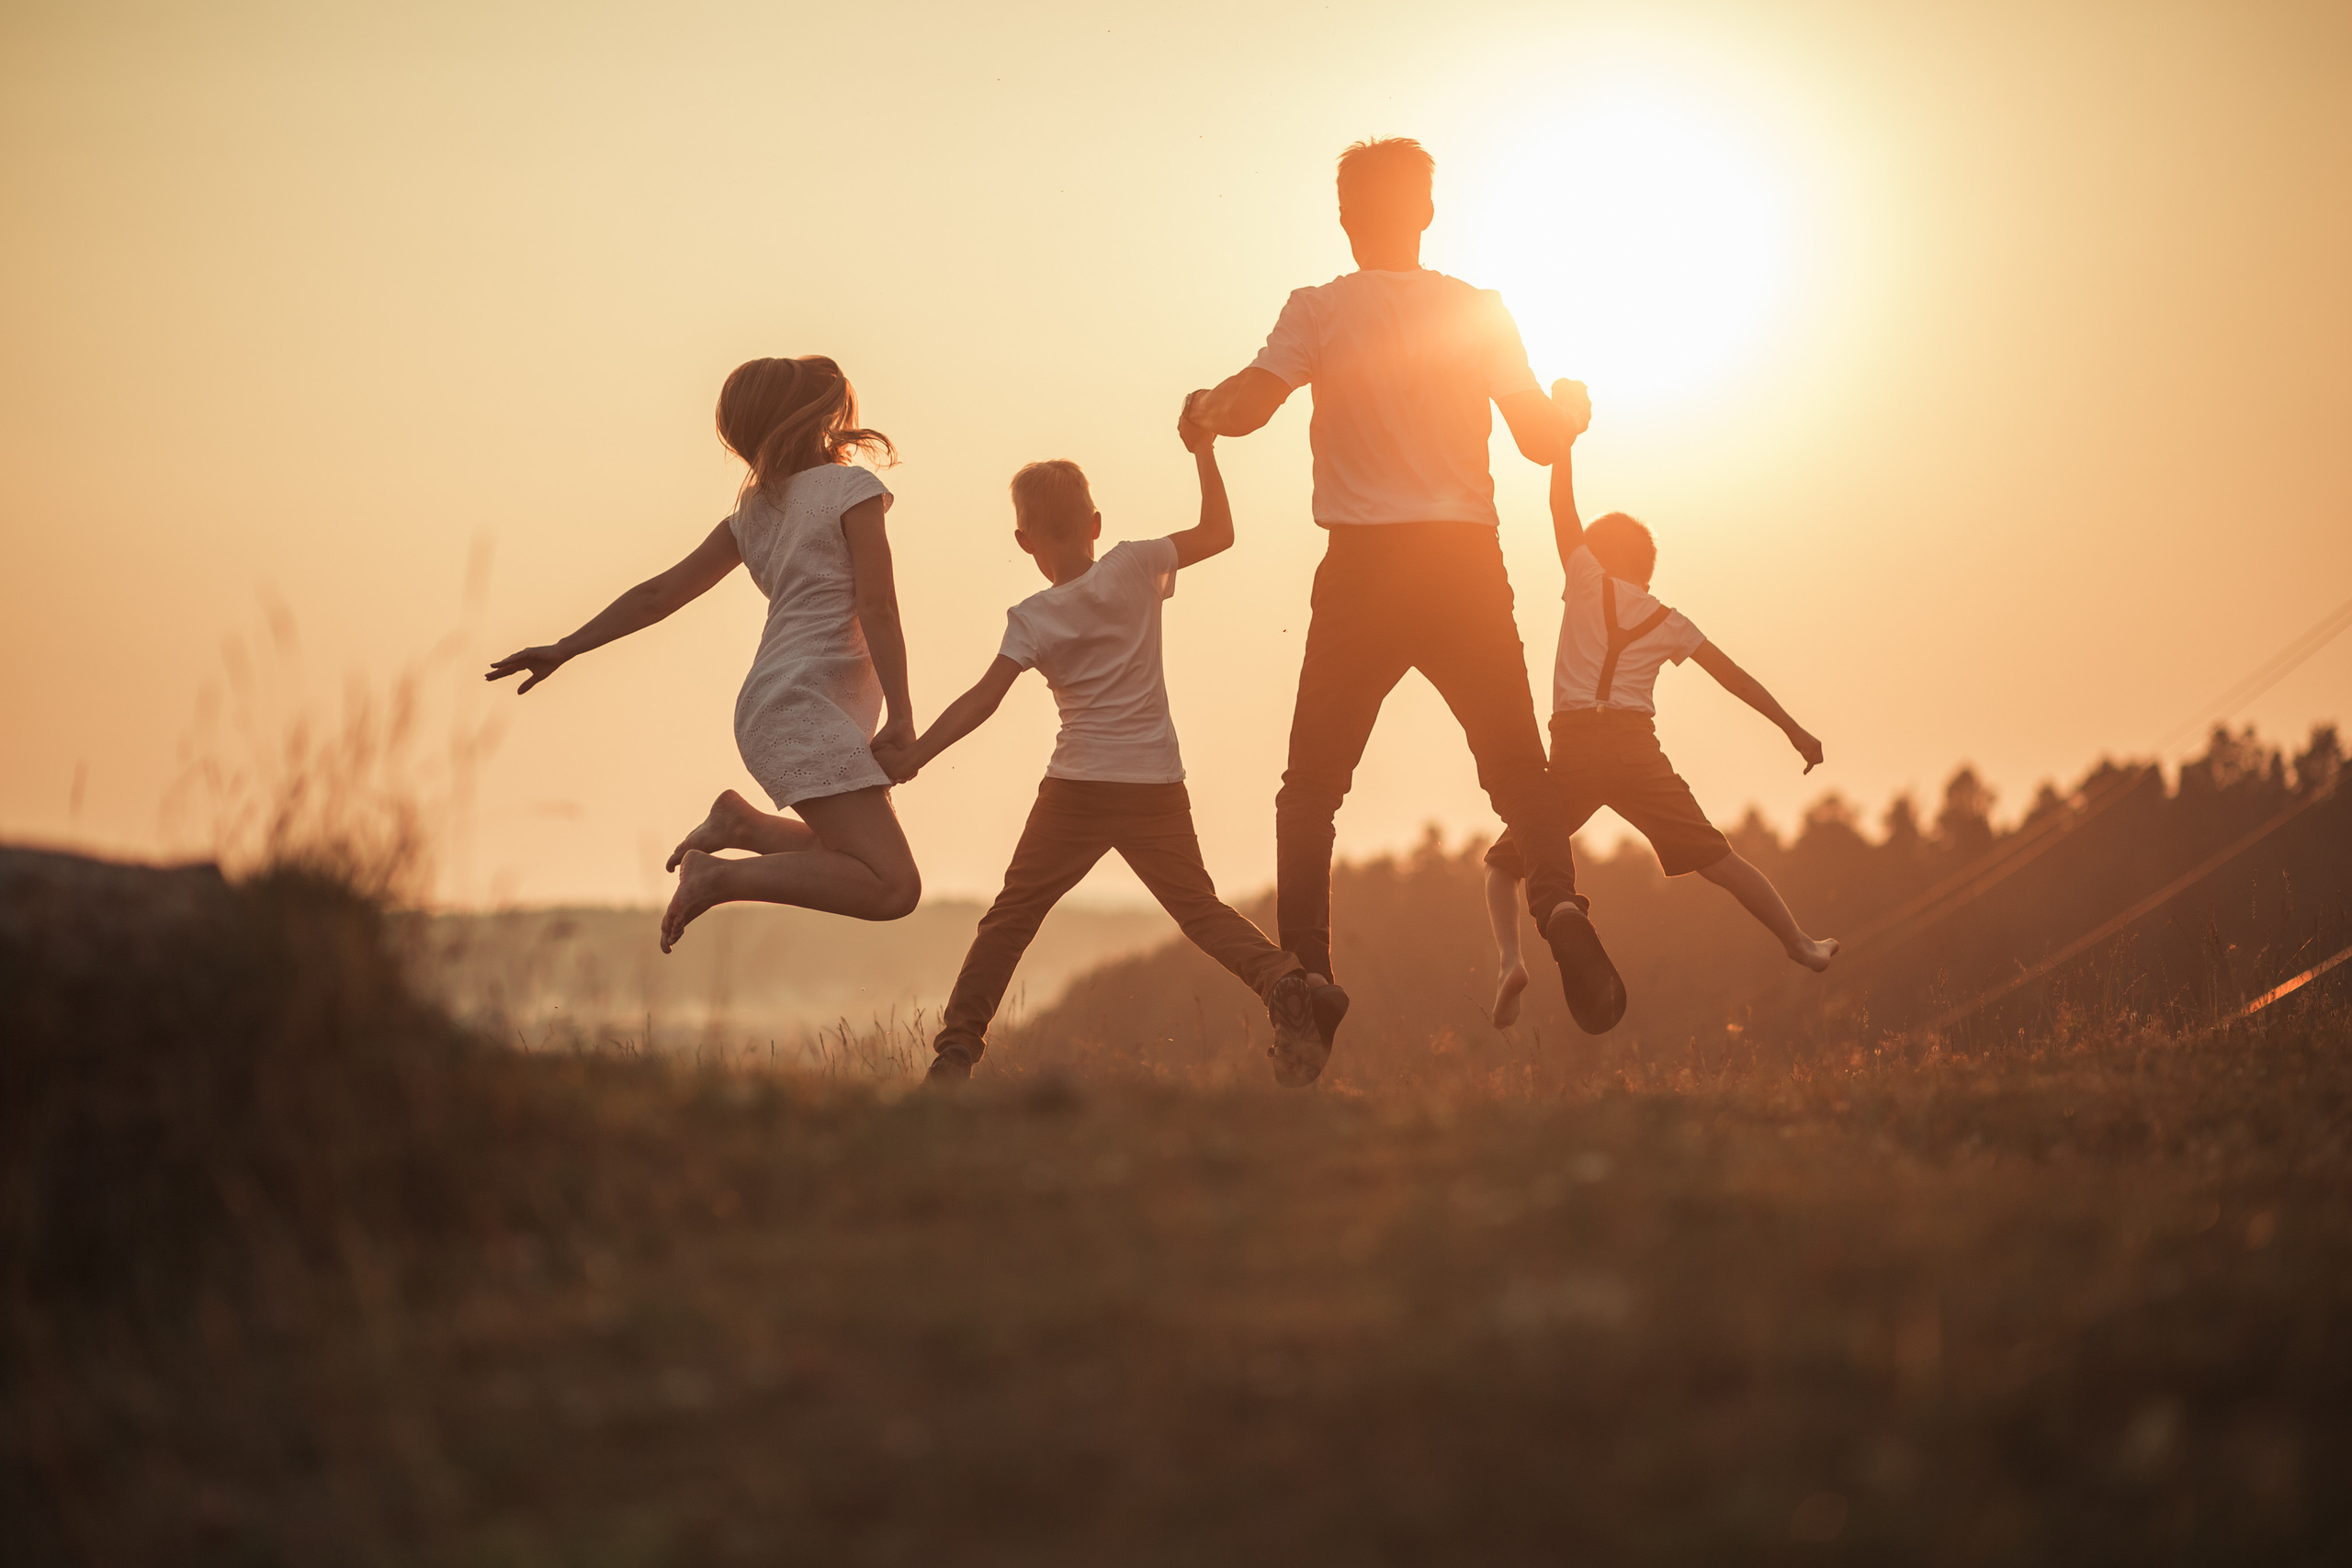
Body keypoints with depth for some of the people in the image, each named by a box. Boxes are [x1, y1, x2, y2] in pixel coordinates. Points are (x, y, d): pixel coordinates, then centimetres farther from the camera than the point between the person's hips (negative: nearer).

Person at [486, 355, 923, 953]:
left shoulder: (756, 510, 17)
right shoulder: (852, 488, -5)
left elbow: (660, 594, 15)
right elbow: (877, 608, -12)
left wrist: (566, 649, 19)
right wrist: (902, 715, -10)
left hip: (766, 712, 9)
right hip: (807, 709, -9)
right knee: (893, 888, -19)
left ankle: (743, 825, 12)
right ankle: (719, 877, -21)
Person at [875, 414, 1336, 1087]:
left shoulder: (1033, 620, -4)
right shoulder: (1135, 567, 0)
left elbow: (982, 700, -12)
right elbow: (1218, 532, 11)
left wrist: (914, 755, -11)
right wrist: (1204, 452, 17)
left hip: (1077, 790, -2)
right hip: (1157, 785, 2)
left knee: (1013, 914, 7)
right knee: (1200, 909, 8)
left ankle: (959, 1043, 0)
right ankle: (1288, 984, -16)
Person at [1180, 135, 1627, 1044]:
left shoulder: (1321, 312, -2)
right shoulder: (1478, 312, 4)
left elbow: (1245, 407, -13)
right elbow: (1542, 439, 4)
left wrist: (1203, 407, 10)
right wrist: (1573, 411, 26)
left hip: (1364, 568, -1)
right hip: (1468, 564, 1)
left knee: (1312, 783, 8)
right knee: (1516, 766, 9)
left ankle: (1305, 966, -6)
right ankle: (1558, 900, -19)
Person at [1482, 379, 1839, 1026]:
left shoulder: (1588, 581, 10)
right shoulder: (1668, 622, 17)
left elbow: (1562, 506, 9)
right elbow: (1735, 676, 18)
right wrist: (1794, 730, 23)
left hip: (1574, 749, -2)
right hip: (1638, 749, 2)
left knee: (1505, 863, 7)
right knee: (1717, 858, 14)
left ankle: (1509, 958, -19)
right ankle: (1802, 945, 19)